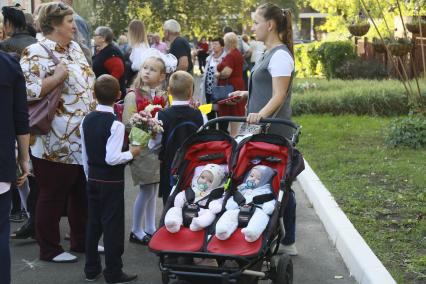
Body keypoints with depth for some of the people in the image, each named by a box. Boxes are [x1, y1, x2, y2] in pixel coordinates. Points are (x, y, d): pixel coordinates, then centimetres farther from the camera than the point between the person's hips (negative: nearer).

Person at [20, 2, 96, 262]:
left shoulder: (75, 48, 12)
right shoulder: (35, 53, -13)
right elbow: (27, 91, -23)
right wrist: (57, 77, -23)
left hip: (84, 142, 8)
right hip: (56, 144, -8)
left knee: (83, 194, 17)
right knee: (52, 198, 5)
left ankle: (82, 240, 31)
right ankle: (50, 249, 18)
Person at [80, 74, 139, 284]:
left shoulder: (86, 120, 2)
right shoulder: (115, 124, -19)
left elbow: (85, 154, 9)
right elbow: (112, 158, -25)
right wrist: (132, 153, -9)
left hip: (93, 178, 7)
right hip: (111, 181, -7)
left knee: (93, 223, 15)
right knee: (112, 225, 2)